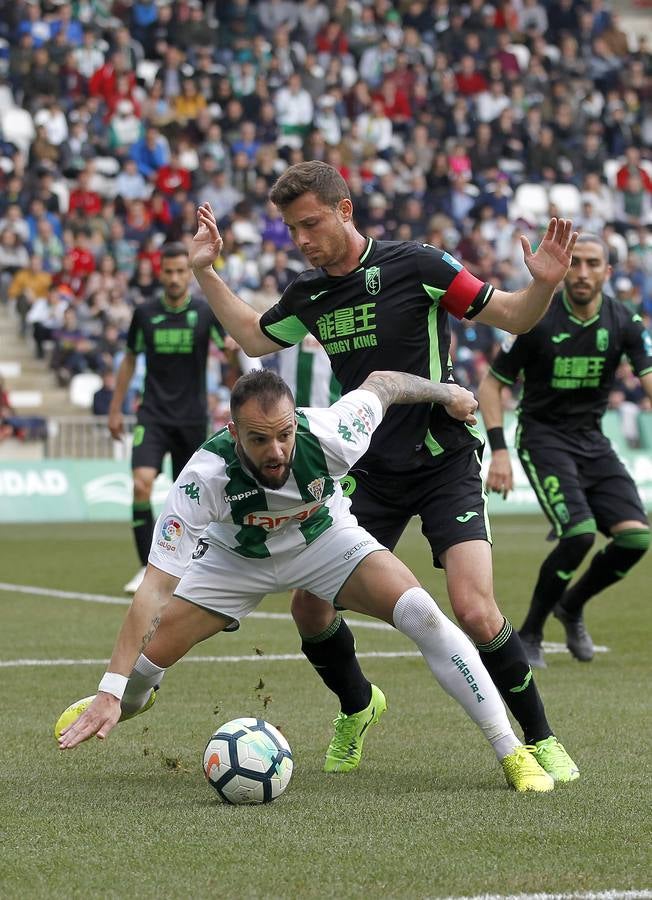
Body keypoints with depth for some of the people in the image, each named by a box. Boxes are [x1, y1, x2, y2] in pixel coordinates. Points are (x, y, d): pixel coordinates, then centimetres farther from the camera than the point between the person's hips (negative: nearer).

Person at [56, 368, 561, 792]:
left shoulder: (329, 436, -36)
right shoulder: (206, 475, -39)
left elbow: (380, 383, -13)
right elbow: (156, 587, -39)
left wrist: (446, 393, 6)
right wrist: (111, 693, -44)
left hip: (324, 536, 0)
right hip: (237, 555, 0)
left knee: (420, 613, -22)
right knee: (150, 656, -7)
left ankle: (513, 753, -14)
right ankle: (130, 700, 35)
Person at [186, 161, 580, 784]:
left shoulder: (414, 265, -12)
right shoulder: (308, 294, 5)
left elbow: (512, 317, -7)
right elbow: (255, 339, 25)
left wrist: (544, 284, -27)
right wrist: (205, 273, 18)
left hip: (445, 463, -5)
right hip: (370, 471, 5)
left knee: (474, 610, -21)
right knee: (309, 604, -2)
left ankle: (540, 739, -1)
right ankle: (355, 709, 28)